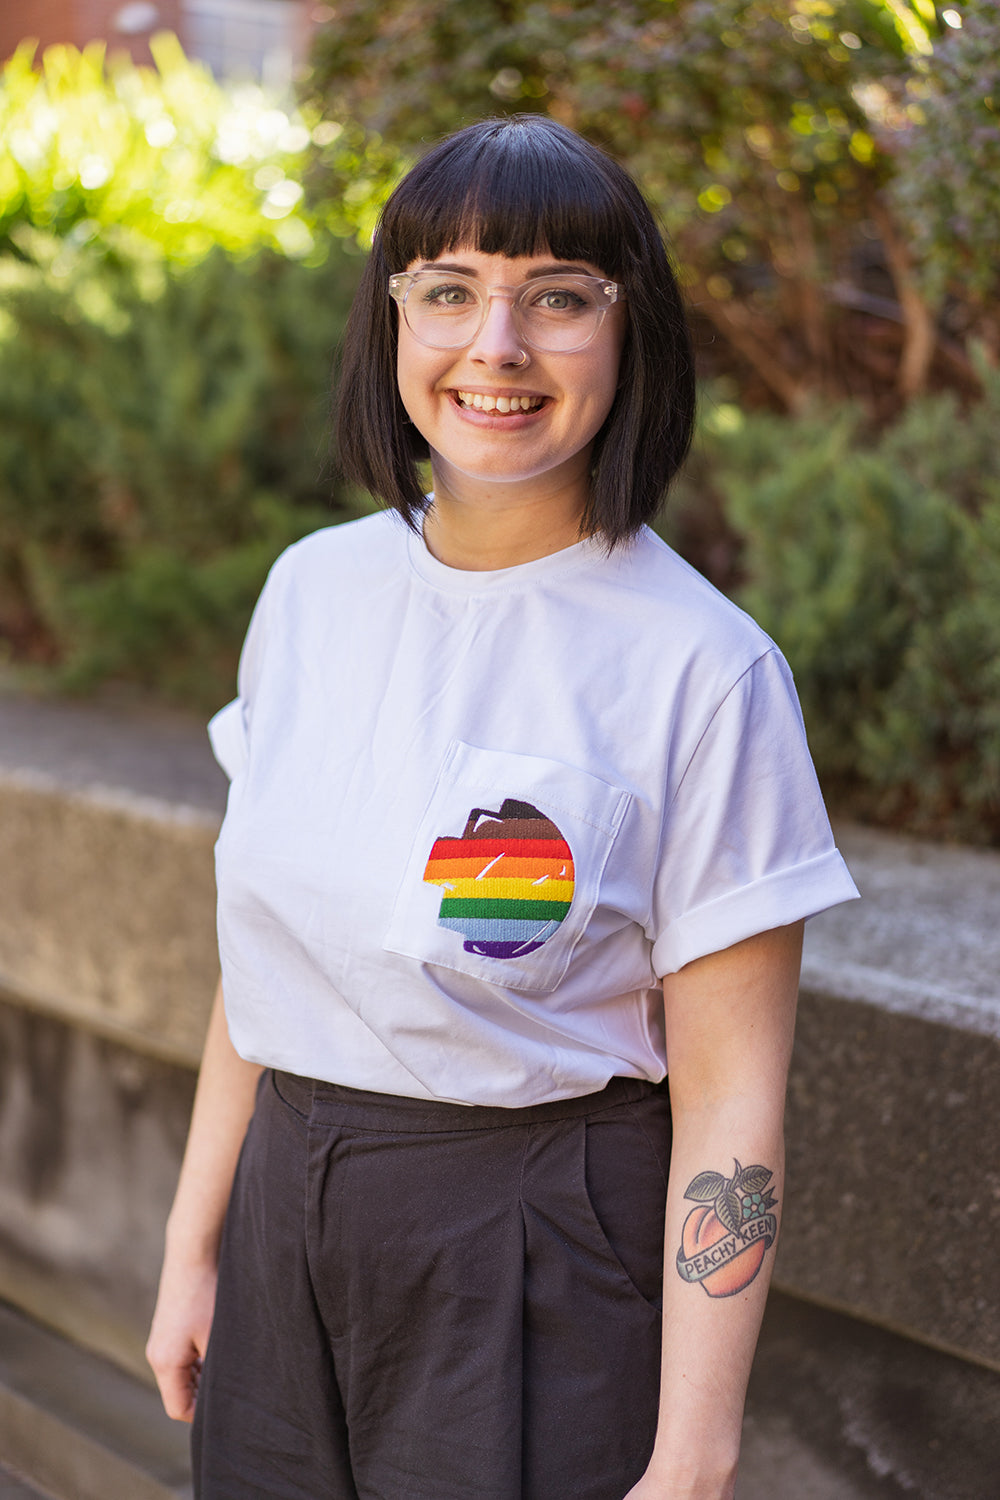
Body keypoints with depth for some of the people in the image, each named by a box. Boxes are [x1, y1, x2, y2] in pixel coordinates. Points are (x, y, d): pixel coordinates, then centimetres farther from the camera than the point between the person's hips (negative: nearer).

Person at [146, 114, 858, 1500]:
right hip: (289, 1228, 5)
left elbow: (730, 1099, -15)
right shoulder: (315, 588, 1)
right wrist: (195, 1248, 10)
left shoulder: (701, 669, -15)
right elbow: (263, 959, 9)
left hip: (543, 1266, -5)